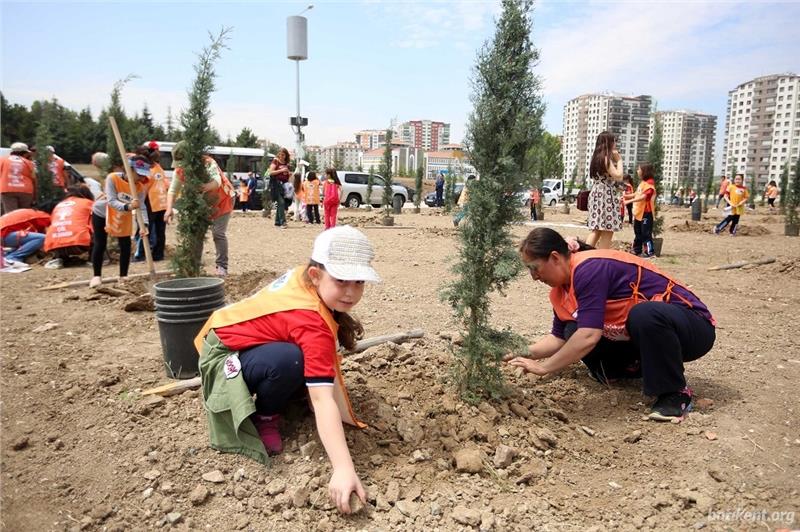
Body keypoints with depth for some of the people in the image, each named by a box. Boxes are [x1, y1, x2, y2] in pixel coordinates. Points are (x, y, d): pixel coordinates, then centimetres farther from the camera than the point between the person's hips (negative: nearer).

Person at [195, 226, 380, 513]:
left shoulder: (302, 275, -11)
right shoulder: (313, 325, -35)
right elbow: (323, 400, -41)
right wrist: (343, 468, -44)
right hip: (225, 357, -8)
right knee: (291, 361, -36)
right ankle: (264, 415, -7)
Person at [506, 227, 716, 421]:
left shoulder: (589, 268, -28)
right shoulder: (561, 289, 1)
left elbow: (588, 337, -35)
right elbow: (560, 337, 8)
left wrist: (543, 367, -26)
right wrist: (525, 353, -5)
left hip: (693, 326, -8)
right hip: (648, 333, 8)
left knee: (644, 314, -39)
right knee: (574, 333, -8)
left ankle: (676, 393, -16)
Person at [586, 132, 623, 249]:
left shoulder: (597, 157, 16)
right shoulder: (606, 158, -12)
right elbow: (618, 176, -16)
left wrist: (614, 160, 15)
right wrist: (619, 160, -5)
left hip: (596, 194, 10)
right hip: (605, 196, -10)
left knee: (597, 230, 12)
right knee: (607, 232, -6)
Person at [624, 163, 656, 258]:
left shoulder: (649, 183, -16)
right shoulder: (642, 182, 15)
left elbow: (644, 196, -26)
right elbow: (637, 194, 23)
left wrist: (630, 201, -31)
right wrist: (626, 196, 11)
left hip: (646, 212, -10)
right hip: (639, 212, 10)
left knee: (646, 233, -6)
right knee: (638, 232, 16)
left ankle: (650, 252, -1)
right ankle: (636, 250, 26)